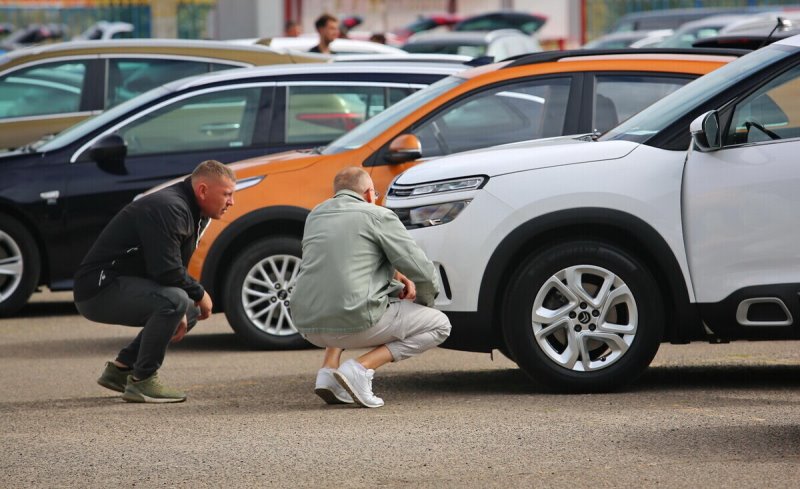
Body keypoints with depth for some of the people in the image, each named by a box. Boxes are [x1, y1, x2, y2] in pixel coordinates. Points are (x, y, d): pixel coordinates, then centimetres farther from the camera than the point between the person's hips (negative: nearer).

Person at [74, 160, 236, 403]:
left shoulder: (190, 212, 12)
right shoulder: (168, 209, -21)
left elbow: (173, 267, 18)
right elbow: (166, 272, -27)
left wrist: (180, 313, 2)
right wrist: (199, 294, -10)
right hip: (99, 288, -11)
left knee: (190, 311, 20)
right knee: (173, 301, -30)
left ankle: (120, 369, 18)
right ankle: (142, 381, -18)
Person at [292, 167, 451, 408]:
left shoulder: (316, 215, 17)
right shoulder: (378, 216, -1)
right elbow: (422, 271, 0)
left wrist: (396, 275, 21)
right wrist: (424, 302, 21)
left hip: (308, 325, 7)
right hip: (356, 323, -7)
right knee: (439, 325, 10)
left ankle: (329, 370, 17)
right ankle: (361, 368, -7)